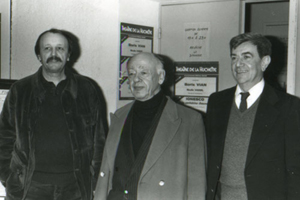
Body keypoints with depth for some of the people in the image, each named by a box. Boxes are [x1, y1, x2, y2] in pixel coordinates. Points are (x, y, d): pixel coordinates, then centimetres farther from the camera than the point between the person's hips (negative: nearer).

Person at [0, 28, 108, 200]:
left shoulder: (88, 90, 8)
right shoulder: (21, 91, 9)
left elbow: (100, 139, 9)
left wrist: (94, 180, 3)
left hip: (75, 185, 0)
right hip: (30, 186, 0)